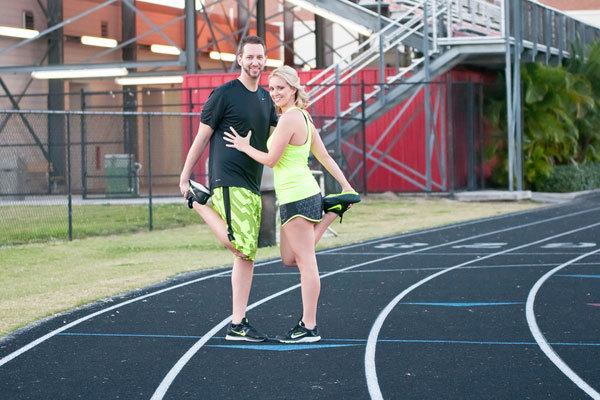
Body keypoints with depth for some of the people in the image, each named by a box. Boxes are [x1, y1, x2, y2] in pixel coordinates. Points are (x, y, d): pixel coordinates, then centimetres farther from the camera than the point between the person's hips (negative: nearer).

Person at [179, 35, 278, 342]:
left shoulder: (265, 98, 16)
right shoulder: (224, 94, -5)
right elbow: (202, 136, -2)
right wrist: (184, 177, 0)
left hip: (252, 185, 7)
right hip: (228, 180, -7)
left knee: (248, 255, 4)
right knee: (242, 247, -19)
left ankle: (238, 325, 8)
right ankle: (199, 202, 3)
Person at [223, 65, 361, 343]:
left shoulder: (289, 118, -13)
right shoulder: (304, 117, 16)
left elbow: (271, 159, -11)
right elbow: (324, 156, 19)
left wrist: (245, 147, 4)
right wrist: (346, 185, 22)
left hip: (296, 197, -10)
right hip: (303, 193, 10)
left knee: (306, 262, -6)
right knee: (290, 259, 17)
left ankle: (309, 327, -3)